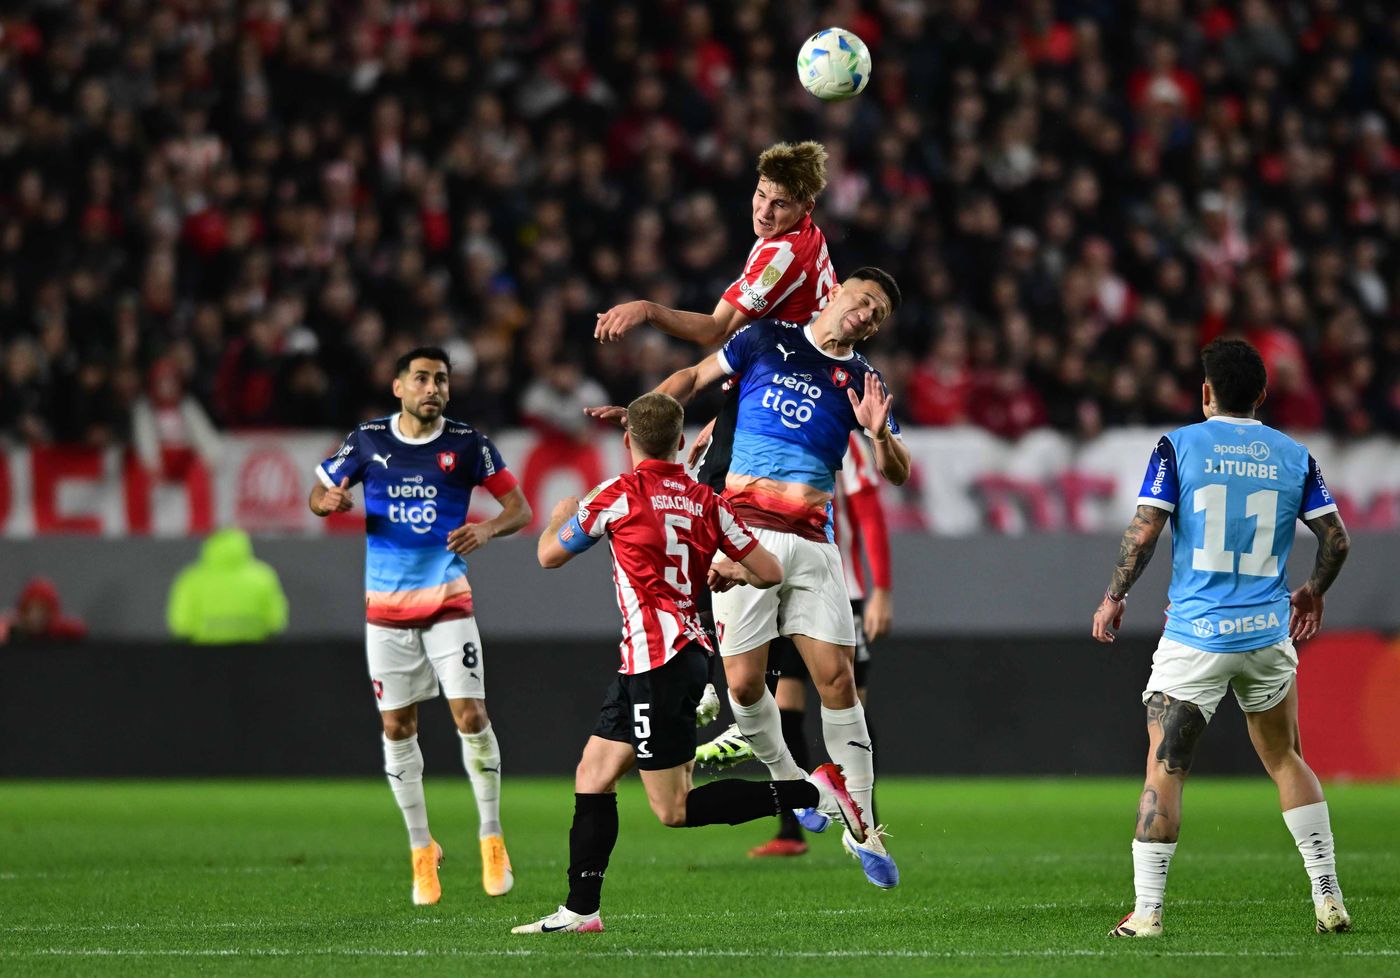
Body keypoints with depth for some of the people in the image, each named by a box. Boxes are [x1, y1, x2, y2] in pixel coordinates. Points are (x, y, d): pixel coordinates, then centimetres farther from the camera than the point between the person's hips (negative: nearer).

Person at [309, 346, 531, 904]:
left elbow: (519, 507, 0)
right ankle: (421, 849, 15)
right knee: (397, 727, 3)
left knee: (471, 715, -11)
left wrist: (488, 529, -21)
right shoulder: (367, 441, 1)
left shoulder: (467, 444, -3)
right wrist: (328, 501, -13)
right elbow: (319, 492, 12)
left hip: (448, 601, -2)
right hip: (386, 607, 2)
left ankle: (492, 840, 4)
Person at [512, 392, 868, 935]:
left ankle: (814, 790, -12)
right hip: (688, 651, 8)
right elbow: (770, 572, 6)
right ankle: (580, 910, 11)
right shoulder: (705, 501, 7)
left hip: (657, 661, -8)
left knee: (675, 809, -6)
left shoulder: (620, 494, -8)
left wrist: (560, 517, 26)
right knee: (592, 777, 13)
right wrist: (731, 571, 28)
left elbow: (549, 555, 4)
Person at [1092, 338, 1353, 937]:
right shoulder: (1293, 456, 6)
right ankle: (1329, 902, 13)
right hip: (1268, 634, 3)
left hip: (1195, 635, -3)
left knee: (1164, 769, 1)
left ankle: (1147, 911, -4)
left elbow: (1144, 533, -9)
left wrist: (1113, 598, 5)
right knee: (1285, 759, 17)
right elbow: (1336, 540, 5)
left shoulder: (1179, 446, -4)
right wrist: (1313, 592, 24)